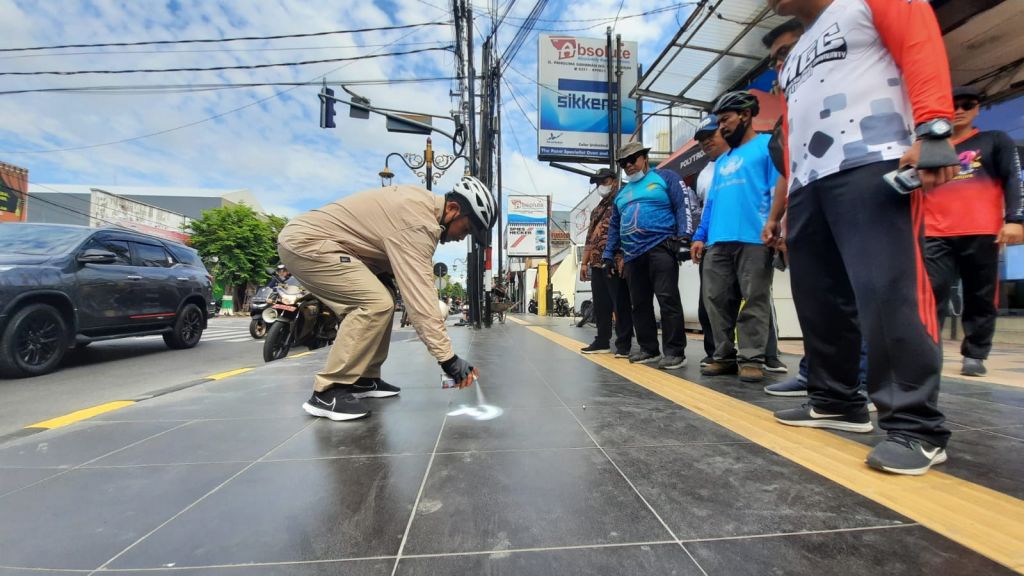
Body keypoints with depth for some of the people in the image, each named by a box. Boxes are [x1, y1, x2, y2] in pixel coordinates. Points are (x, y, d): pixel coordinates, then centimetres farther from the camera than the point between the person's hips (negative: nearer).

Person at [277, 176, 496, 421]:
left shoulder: (423, 201, 5)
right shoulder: (416, 223, -26)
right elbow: (420, 297, -30)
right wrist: (448, 358, -28)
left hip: (313, 238, 10)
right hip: (305, 243, -10)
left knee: (382, 298, 7)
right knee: (376, 304, -22)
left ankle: (363, 379, 12)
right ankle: (327, 392, -12)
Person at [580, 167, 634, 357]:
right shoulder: (597, 210, 25)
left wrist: (623, 258, -20)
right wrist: (584, 262, 16)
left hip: (615, 262, -8)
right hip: (597, 263, 8)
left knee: (621, 304, -4)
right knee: (600, 304, 10)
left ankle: (624, 344, 2)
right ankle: (602, 341, 19)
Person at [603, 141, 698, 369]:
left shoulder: (665, 177, 9)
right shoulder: (622, 193, 25)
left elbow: (684, 206, -2)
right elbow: (614, 226, 27)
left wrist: (684, 238, -14)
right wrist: (608, 255, 20)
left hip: (660, 248, -6)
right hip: (632, 255, 6)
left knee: (668, 299, -10)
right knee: (640, 304, 7)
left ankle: (675, 352, -3)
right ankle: (649, 349, 17)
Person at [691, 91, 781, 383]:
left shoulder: (767, 144, 6)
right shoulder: (722, 161, 28)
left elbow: (778, 188, -5)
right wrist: (701, 235, 15)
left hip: (754, 238, -7)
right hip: (718, 241, 7)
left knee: (754, 300, -2)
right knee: (717, 299, 4)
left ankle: (751, 359, 4)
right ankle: (725, 356, 12)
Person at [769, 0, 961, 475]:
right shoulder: (794, 59, 31)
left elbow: (921, 44, -3)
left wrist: (933, 129, -19)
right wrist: (789, 199, 18)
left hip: (870, 166, -7)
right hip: (807, 184, 7)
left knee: (887, 290, -16)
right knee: (819, 298, 4)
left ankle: (915, 426, -9)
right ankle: (835, 401, 14)